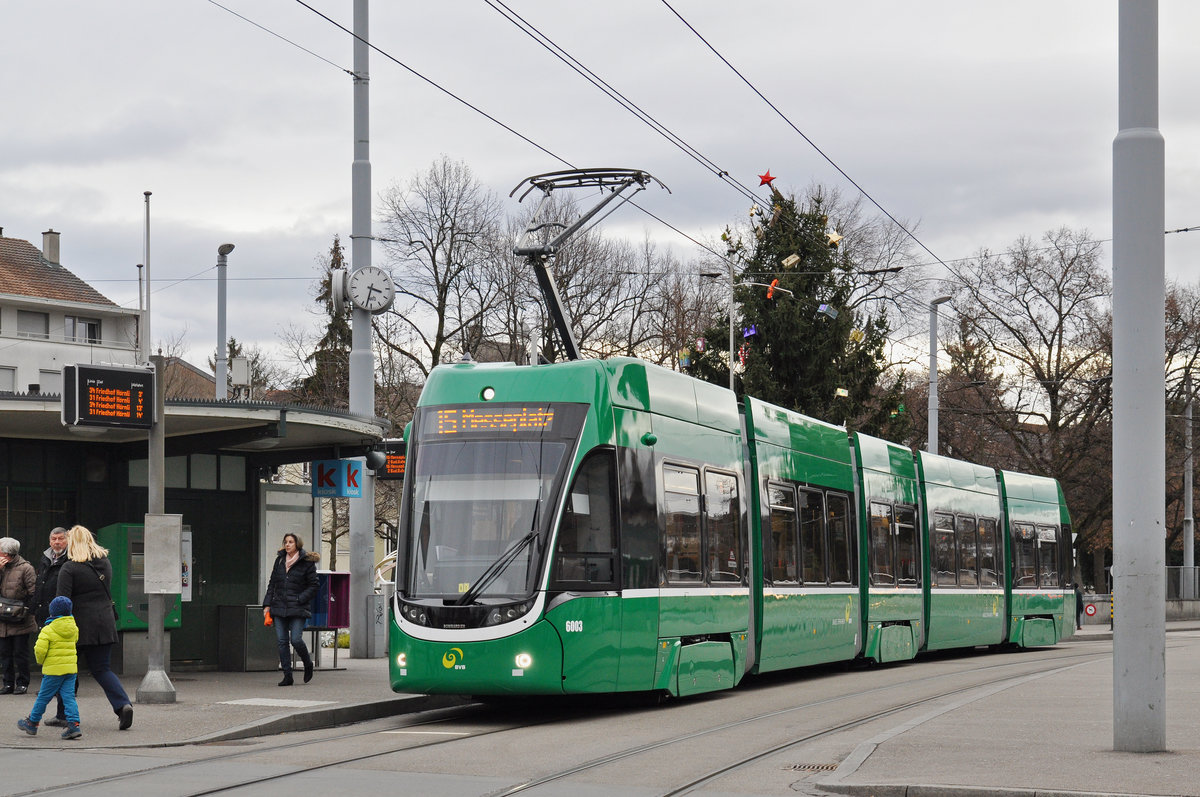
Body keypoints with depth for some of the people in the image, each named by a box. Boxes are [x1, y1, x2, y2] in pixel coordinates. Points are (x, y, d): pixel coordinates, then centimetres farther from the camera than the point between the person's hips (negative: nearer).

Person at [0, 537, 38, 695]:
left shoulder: (25, 568, -6)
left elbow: (33, 593, -7)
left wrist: (27, 611, -15)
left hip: (20, 622, -6)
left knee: (20, 653, -1)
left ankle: (22, 683, 7)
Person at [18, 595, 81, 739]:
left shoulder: (48, 630, -12)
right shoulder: (74, 628, 6)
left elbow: (40, 650, -16)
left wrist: (41, 661, 4)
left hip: (54, 669, -5)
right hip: (71, 668, 5)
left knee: (43, 697, 7)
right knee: (69, 697, 2)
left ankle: (32, 723, 20)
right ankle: (74, 725, -10)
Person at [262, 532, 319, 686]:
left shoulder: (307, 562, -2)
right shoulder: (280, 560, 12)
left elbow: (313, 586, -2)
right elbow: (272, 584, 16)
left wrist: (299, 600, -13)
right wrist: (267, 605, 8)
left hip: (297, 609, -5)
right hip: (279, 607, 5)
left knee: (296, 640, -12)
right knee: (282, 641, 0)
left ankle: (308, 665, 16)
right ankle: (287, 676, 4)